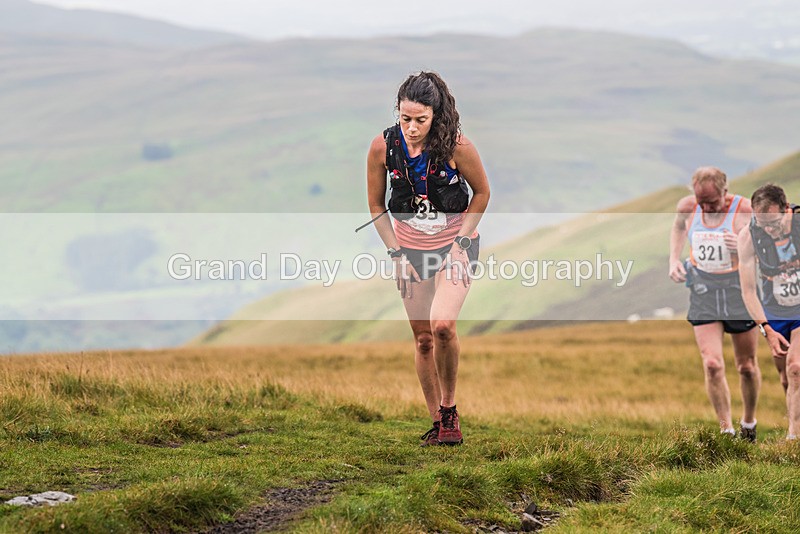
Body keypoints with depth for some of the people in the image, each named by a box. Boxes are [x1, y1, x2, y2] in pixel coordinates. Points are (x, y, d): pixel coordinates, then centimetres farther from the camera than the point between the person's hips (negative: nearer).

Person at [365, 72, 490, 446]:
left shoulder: (457, 147, -20)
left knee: (442, 325, -23)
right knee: (423, 339, 5)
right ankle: (437, 423, 18)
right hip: (409, 246, 3)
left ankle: (449, 408, -2)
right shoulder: (383, 147, -13)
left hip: (454, 243, -3)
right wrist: (397, 254, -3)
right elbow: (376, 205, 1)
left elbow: (481, 193, -3)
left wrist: (461, 240, -10)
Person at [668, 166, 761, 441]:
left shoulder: (746, 210, -15)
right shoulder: (687, 206, -4)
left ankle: (748, 423, 33)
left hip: (740, 291, -2)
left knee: (746, 366, 10)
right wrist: (674, 259, 6)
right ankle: (726, 430, -3)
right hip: (703, 292, 2)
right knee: (712, 364, -12)